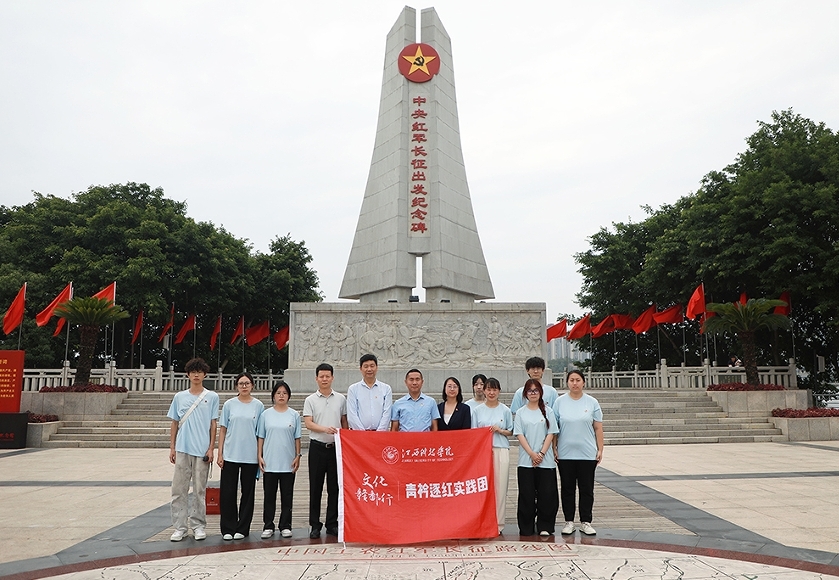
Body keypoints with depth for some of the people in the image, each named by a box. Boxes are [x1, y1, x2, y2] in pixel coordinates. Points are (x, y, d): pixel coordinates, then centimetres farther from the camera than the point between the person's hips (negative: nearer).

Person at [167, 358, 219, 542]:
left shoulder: (212, 397, 2)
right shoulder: (179, 397, 7)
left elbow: (213, 424, 2)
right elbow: (175, 423, 10)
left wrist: (211, 448, -4)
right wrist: (172, 447, 6)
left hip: (202, 450, -2)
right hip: (182, 449, 2)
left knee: (200, 490, 6)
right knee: (179, 489, 3)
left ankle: (199, 526, 16)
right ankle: (179, 527, 11)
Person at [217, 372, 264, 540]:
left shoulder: (258, 405, 3)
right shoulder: (229, 404, 3)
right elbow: (223, 430, 5)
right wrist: (220, 453, 1)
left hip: (250, 456, 0)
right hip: (230, 455, 0)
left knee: (248, 492, 7)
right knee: (227, 492, 1)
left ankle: (242, 528, 18)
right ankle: (228, 529, 13)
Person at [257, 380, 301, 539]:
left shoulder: (294, 415, 4)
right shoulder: (266, 414, 3)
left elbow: (297, 438, 6)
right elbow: (260, 437, 5)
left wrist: (297, 456, 0)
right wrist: (260, 456, -1)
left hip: (288, 462, 0)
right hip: (269, 462, 0)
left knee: (287, 496, 6)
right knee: (269, 495, 5)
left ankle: (285, 526, 16)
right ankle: (268, 526, 15)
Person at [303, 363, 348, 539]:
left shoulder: (341, 399, 8)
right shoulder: (310, 400, 2)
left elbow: (345, 423, 13)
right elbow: (308, 424, -8)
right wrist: (325, 429, -25)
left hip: (336, 447, 2)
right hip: (317, 447, -2)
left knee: (335, 487, 6)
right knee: (315, 487, 3)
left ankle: (332, 524, 16)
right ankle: (314, 525, 12)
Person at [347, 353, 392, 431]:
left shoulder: (386, 388, 10)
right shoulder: (353, 389, 8)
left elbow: (387, 413, 4)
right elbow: (351, 415, 1)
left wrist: (379, 432, -8)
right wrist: (363, 432, -9)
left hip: (381, 433, 1)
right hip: (358, 433, 0)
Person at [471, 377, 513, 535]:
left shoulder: (505, 410, 8)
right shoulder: (477, 410, 9)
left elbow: (511, 432, 11)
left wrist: (500, 430, -6)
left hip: (500, 451, 0)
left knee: (500, 486, -2)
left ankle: (498, 523, 7)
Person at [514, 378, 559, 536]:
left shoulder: (548, 411, 6)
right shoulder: (521, 413, 6)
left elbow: (551, 434, 1)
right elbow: (519, 435, 0)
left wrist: (541, 454, -9)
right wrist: (532, 454, -10)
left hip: (545, 460, 0)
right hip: (526, 460, 0)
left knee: (547, 493, -1)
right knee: (527, 494, 1)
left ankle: (544, 527, 11)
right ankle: (526, 528, 12)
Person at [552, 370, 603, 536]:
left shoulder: (592, 402, 2)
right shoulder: (560, 402, 2)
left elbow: (598, 428, 4)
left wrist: (600, 449, -1)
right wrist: (554, 448, -1)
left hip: (587, 454, 0)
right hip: (565, 454, 0)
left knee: (587, 489, 6)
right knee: (567, 489, 7)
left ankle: (585, 522, 17)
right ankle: (569, 522, 18)